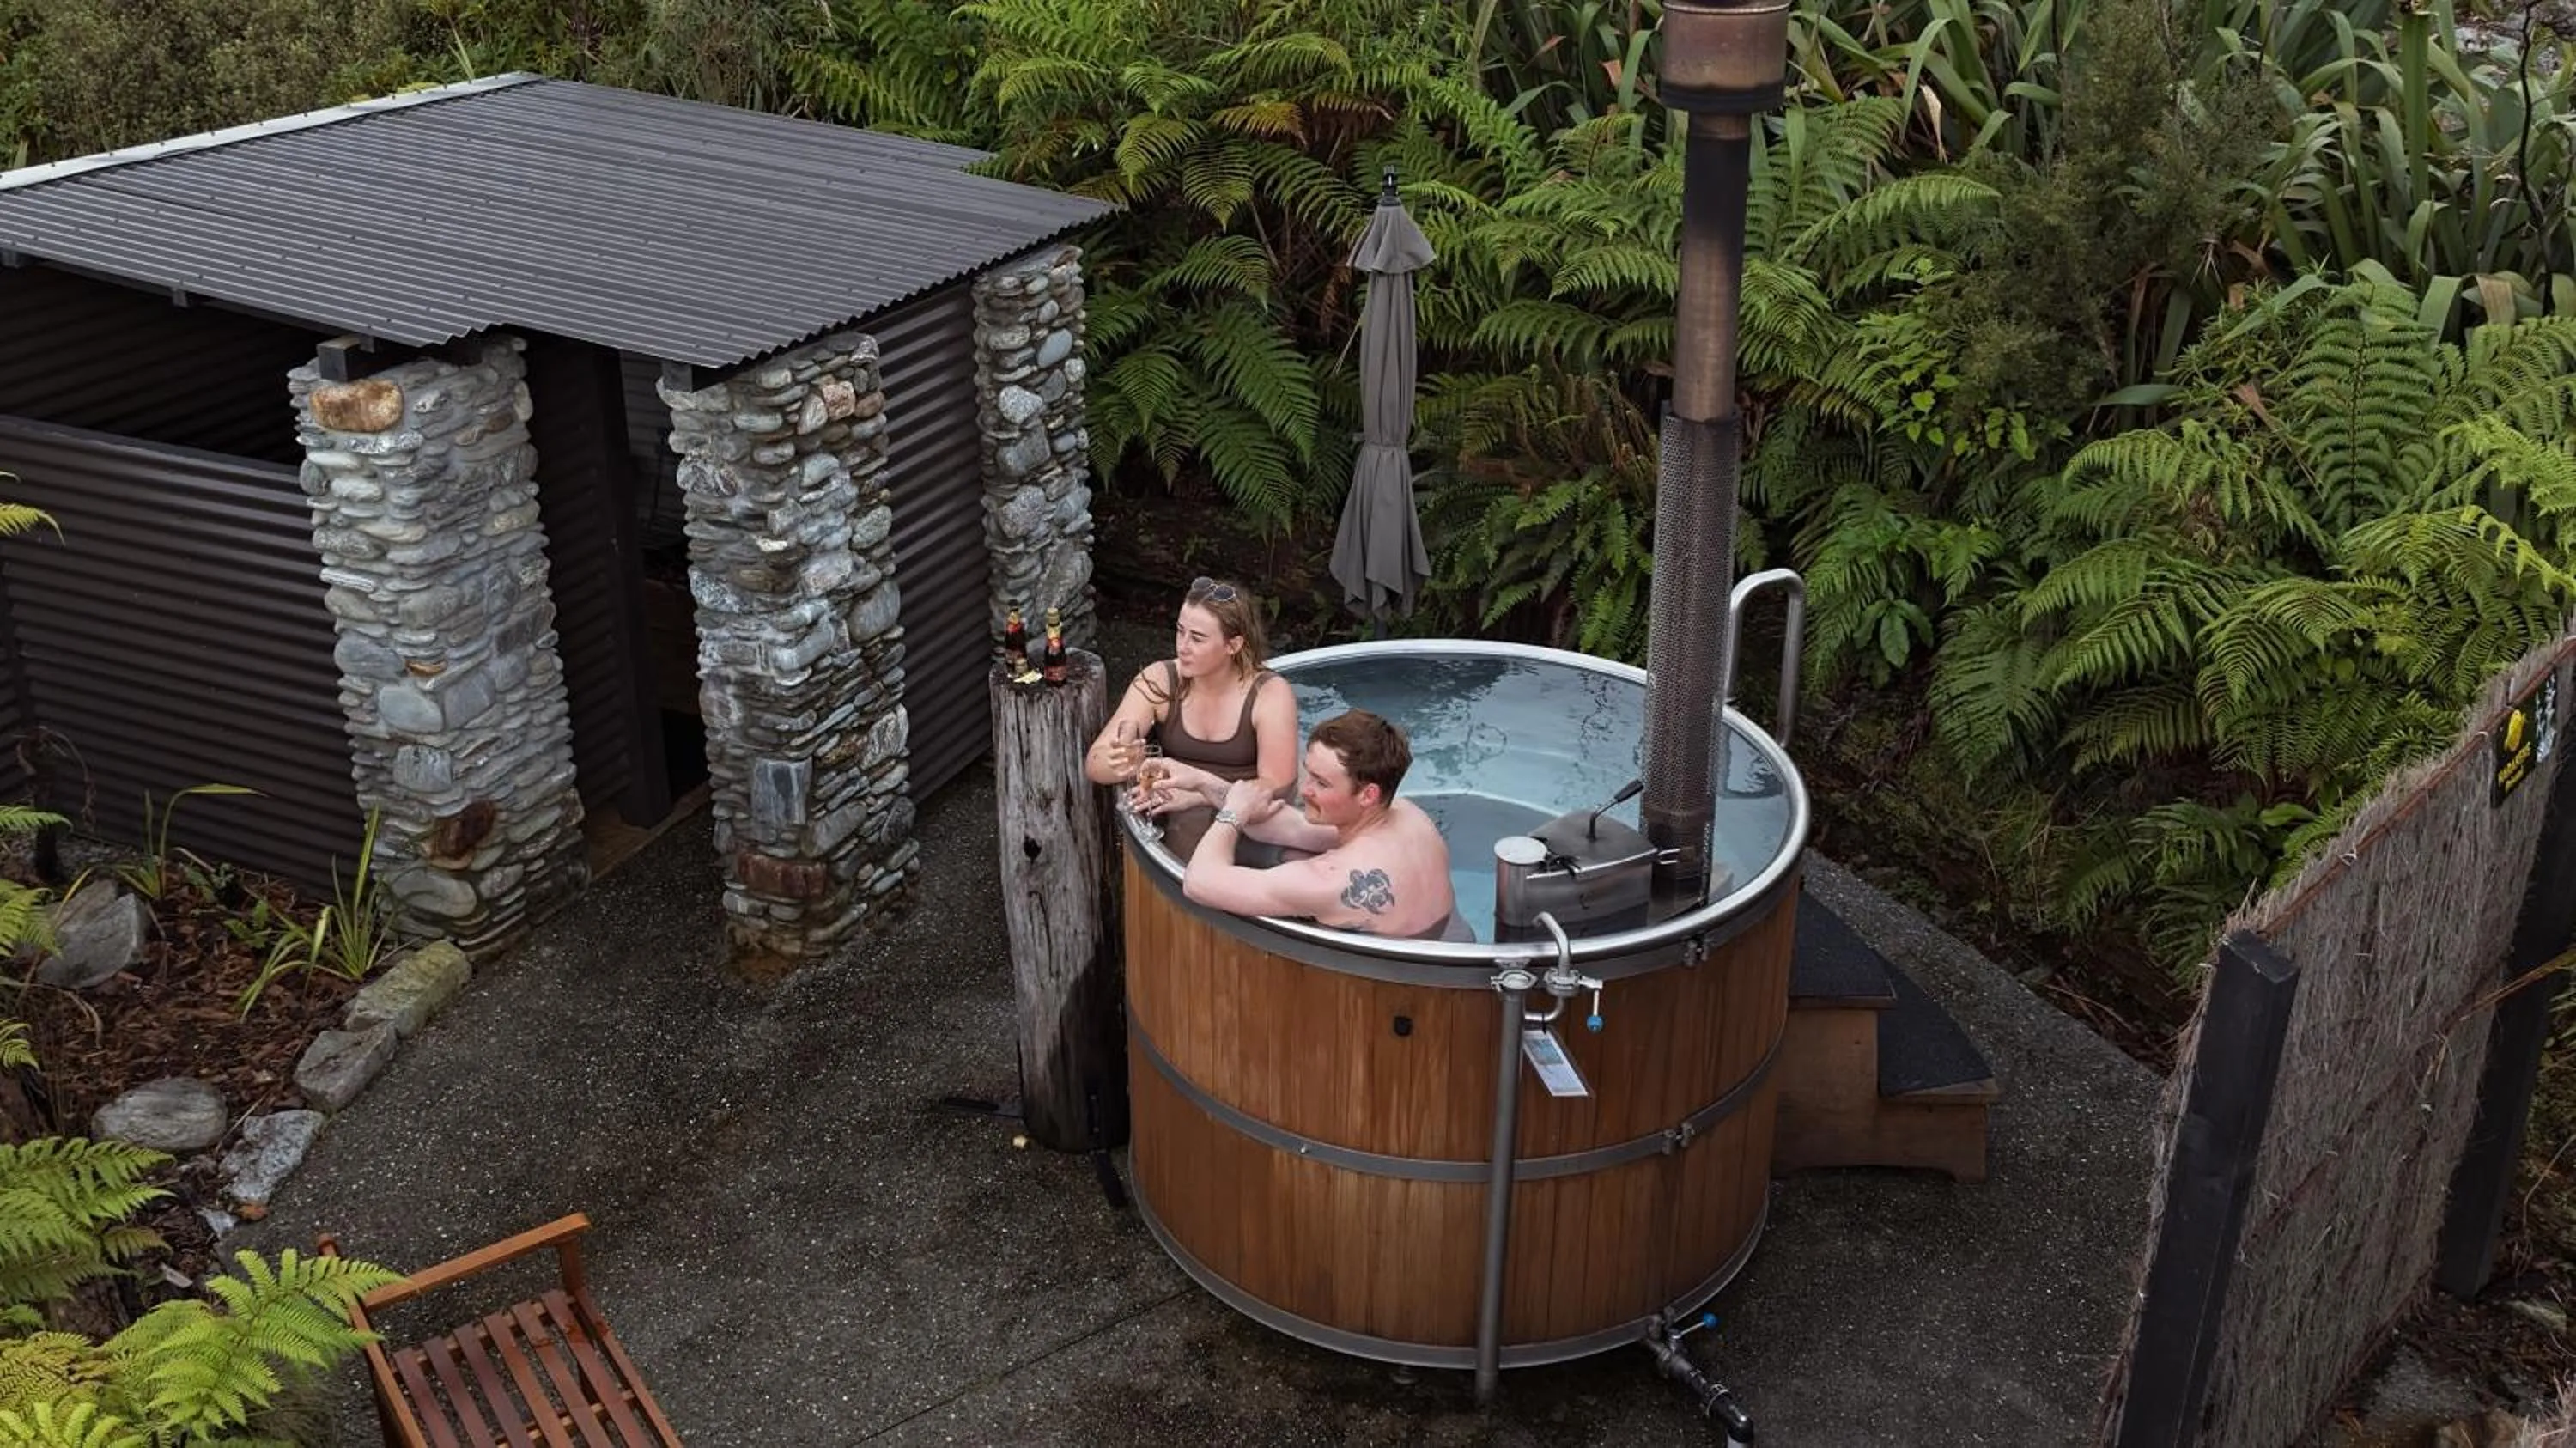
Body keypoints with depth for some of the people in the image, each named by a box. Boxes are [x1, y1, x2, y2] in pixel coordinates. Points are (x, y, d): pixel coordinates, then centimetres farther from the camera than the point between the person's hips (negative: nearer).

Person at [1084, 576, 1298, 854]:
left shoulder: (1270, 694, -8)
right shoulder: (1158, 681, -2)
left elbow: (1276, 786, -12)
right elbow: (1094, 763, -6)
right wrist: (1122, 765, -31)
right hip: (1181, 821, 1)